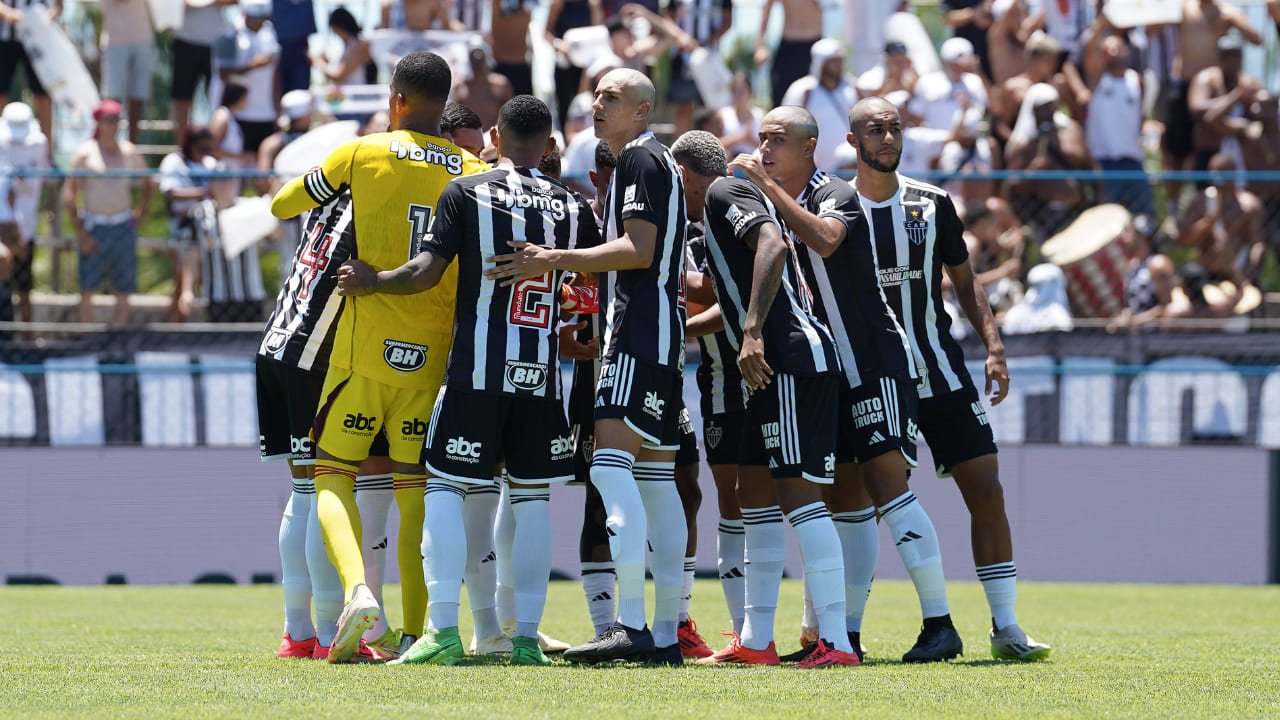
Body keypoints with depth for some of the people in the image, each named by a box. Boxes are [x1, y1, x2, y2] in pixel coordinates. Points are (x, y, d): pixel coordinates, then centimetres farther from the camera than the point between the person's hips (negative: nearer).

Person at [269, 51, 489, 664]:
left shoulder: (364, 153, -1)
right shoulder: (474, 172, 5)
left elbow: (281, 205, 11)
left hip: (366, 344, -2)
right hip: (434, 355, 2)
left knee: (333, 476, 5)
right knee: (415, 488, 9)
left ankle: (357, 588, -20)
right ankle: (415, 632, 4)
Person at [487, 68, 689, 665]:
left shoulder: (641, 158, -6)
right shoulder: (647, 162, 24)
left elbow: (639, 250, -16)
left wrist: (554, 261, -19)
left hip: (639, 334, -11)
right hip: (658, 336, 11)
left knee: (611, 464, -20)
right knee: (654, 478, 9)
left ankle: (631, 626, -29)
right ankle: (666, 633, 7)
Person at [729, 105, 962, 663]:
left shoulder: (838, 195, -10)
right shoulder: (776, 211, 15)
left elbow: (824, 239, -33)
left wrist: (767, 184, -27)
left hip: (875, 361, -9)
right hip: (830, 371, 9)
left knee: (886, 484, -16)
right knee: (845, 501, 8)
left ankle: (939, 624, -16)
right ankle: (845, 633, 10)